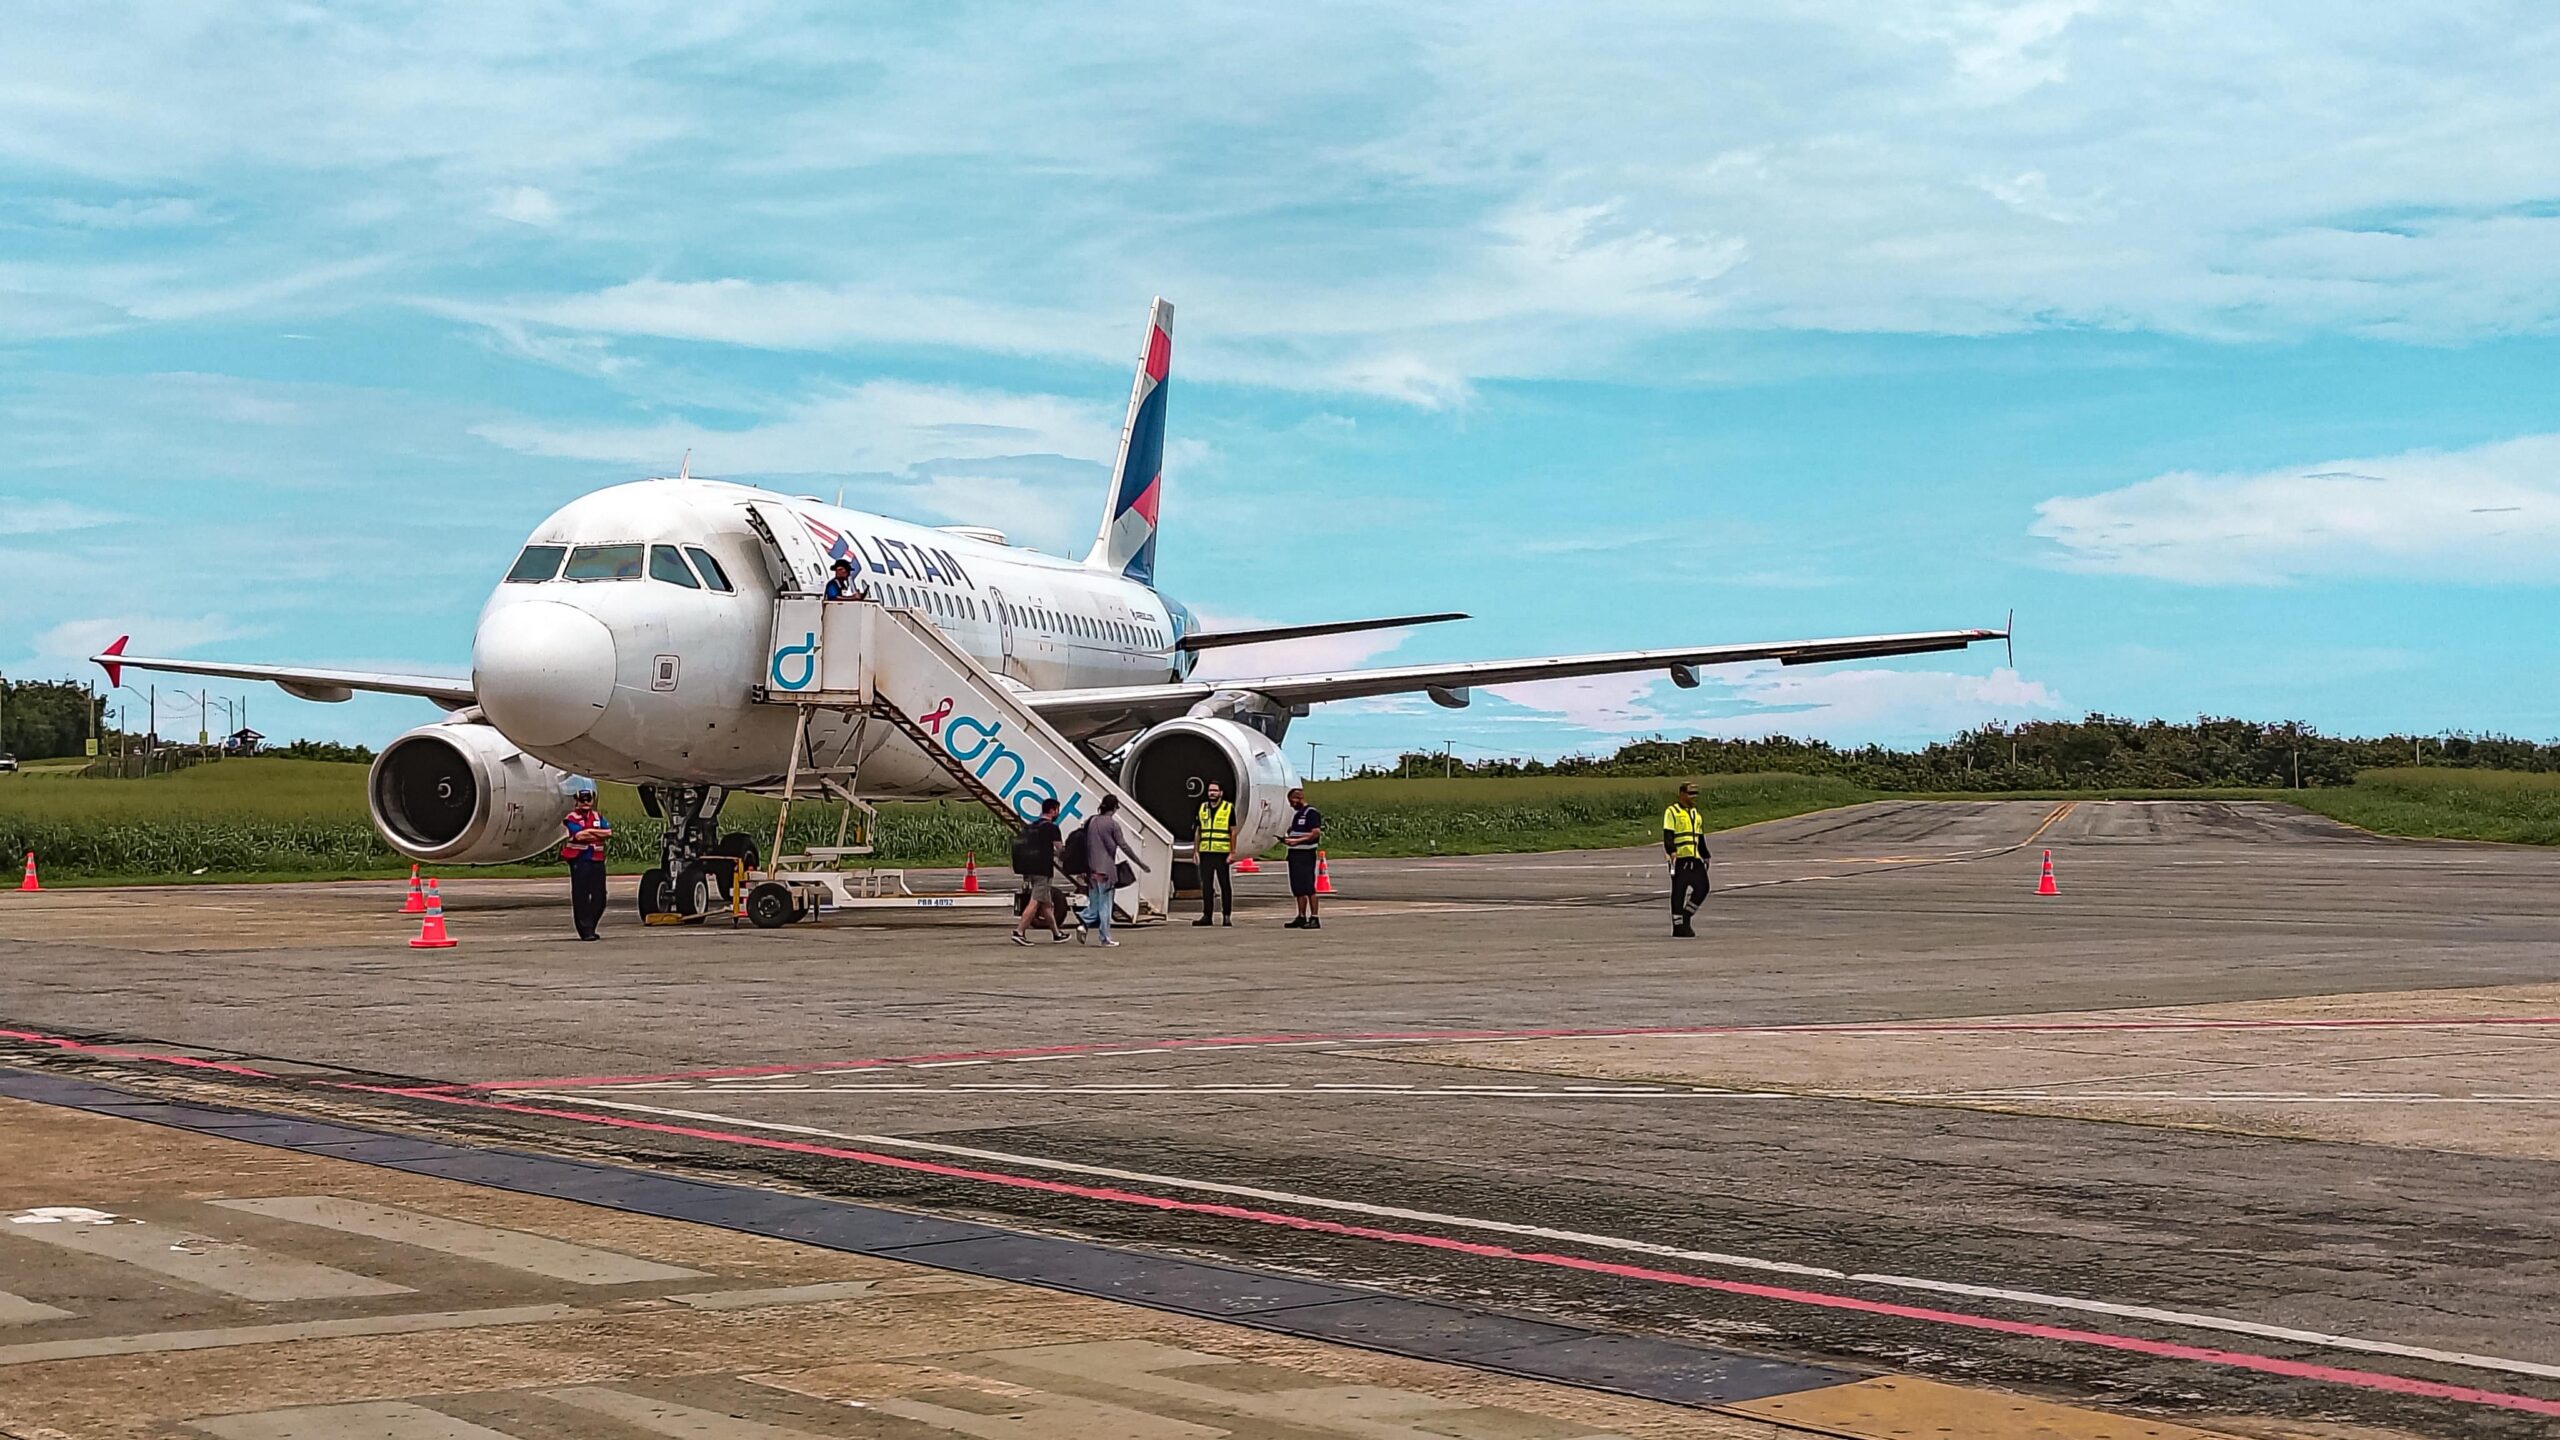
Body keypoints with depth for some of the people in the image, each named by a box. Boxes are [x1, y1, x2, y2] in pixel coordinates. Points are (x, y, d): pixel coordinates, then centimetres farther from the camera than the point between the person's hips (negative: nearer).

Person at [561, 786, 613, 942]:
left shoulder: (598, 817, 15)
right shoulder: (571, 818, -1)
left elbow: (609, 832, 0)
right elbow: (579, 835, -17)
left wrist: (590, 831, -10)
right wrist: (600, 835, -5)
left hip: (597, 860, 5)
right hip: (579, 860, -5)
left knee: (599, 898, 6)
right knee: (581, 896, -6)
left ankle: (590, 927, 20)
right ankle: (586, 930, -4)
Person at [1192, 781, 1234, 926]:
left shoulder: (1229, 808, 1)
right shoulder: (1202, 808, 13)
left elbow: (1233, 832, 0)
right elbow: (1198, 831, 16)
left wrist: (1233, 852, -6)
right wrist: (1195, 850, 10)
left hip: (1222, 852, -4)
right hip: (1205, 853, 4)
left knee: (1225, 885, 0)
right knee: (1206, 885, 3)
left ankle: (1227, 916, 5)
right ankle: (1207, 915, 6)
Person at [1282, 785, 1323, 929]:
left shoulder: (1311, 813, -10)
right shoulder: (1296, 814, 19)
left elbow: (1316, 833, -19)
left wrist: (1297, 840, -21)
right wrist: (1287, 839, 8)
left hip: (1306, 854, -10)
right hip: (1294, 854, 10)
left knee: (1308, 888, -9)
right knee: (1298, 889, 11)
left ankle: (1314, 919, -8)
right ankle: (1301, 917, 16)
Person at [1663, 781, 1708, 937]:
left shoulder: (1696, 814, 21)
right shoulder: (1672, 812, -3)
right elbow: (1668, 835, -12)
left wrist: (1705, 856, 24)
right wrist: (1672, 851, -25)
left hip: (1695, 859, 7)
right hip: (1679, 859, -7)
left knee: (1702, 888, 1)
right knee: (1679, 892, -5)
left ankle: (1685, 917, 15)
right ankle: (1678, 925, -1)